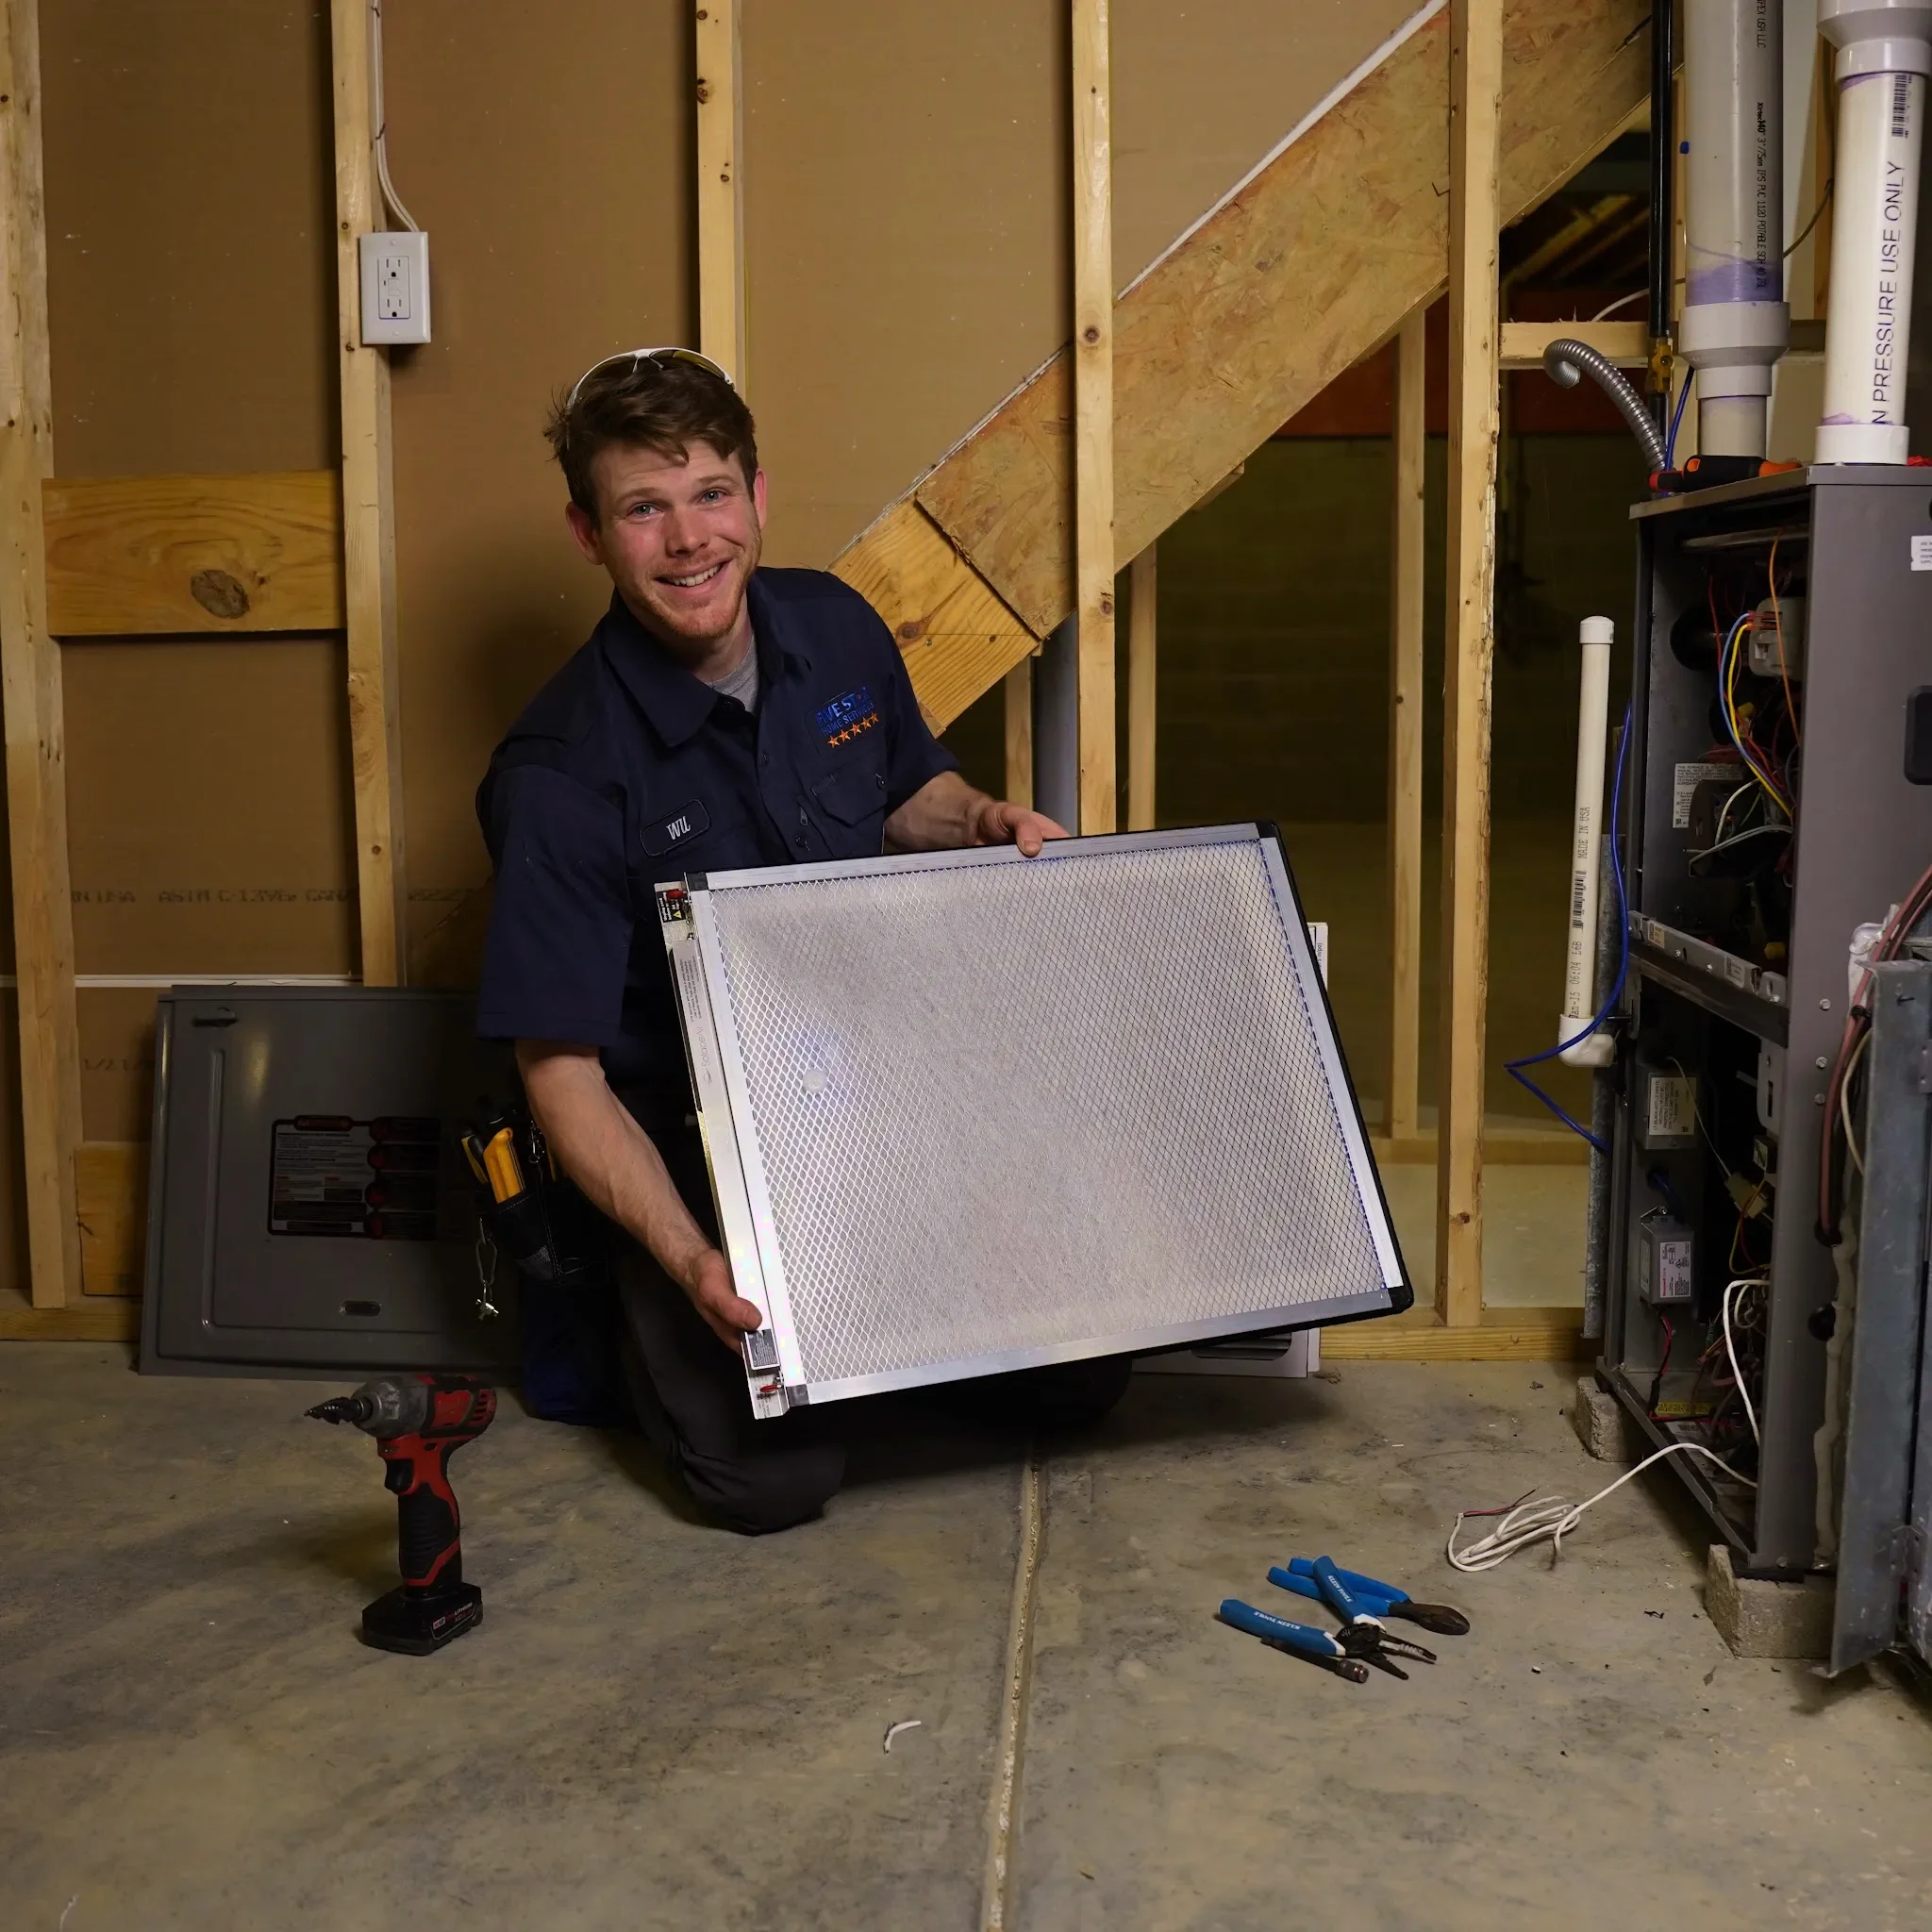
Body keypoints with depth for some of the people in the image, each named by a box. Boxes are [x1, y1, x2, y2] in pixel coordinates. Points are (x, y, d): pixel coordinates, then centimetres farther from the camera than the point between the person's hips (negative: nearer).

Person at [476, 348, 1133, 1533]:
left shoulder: (837, 631, -5)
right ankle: (646, 1317, 16)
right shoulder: (559, 780, -22)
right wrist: (689, 1258, -33)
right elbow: (562, 1067, -20)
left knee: (1080, 1380, 1)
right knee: (773, 1478, -15)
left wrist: (982, 822, -7)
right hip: (705, 1158, -4)